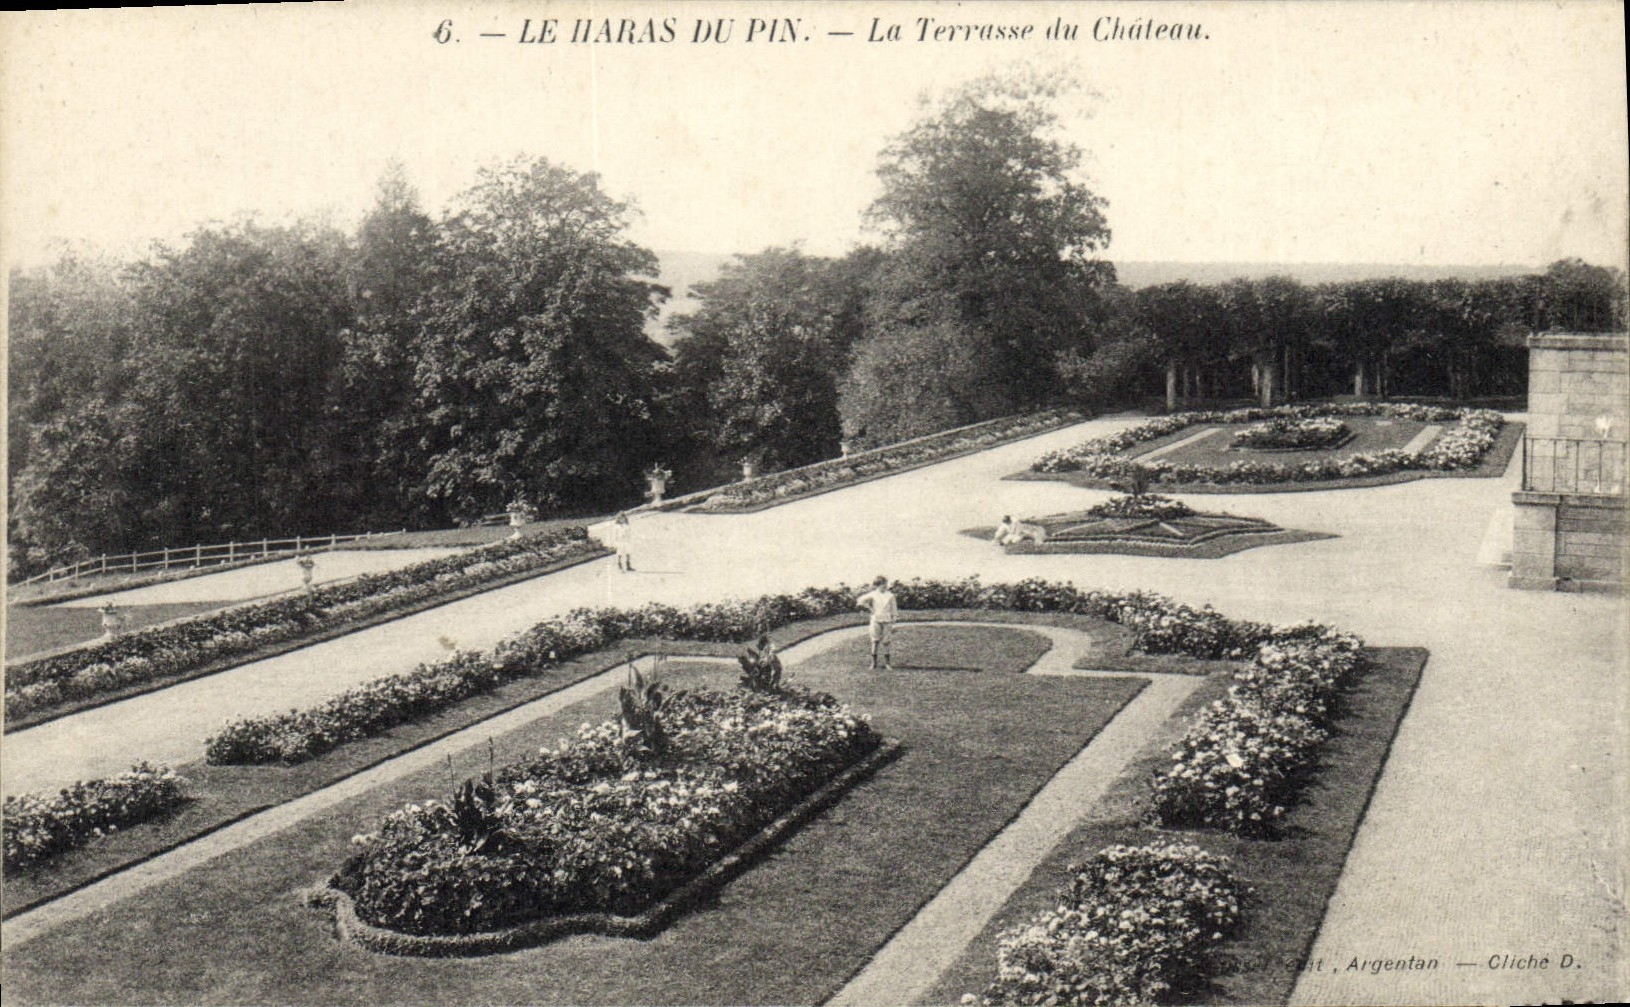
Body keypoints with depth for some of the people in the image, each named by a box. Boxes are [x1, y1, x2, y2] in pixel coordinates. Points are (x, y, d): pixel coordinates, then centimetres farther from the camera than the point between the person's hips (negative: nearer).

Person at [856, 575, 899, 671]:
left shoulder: (890, 596, 2)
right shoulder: (873, 594, 0)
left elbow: (894, 610, 7)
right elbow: (860, 600, 6)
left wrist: (893, 623, 4)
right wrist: (869, 608, 3)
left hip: (886, 621, 0)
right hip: (876, 620, 0)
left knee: (885, 643, 2)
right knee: (875, 642, 0)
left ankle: (886, 663, 10)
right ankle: (874, 662, 8)